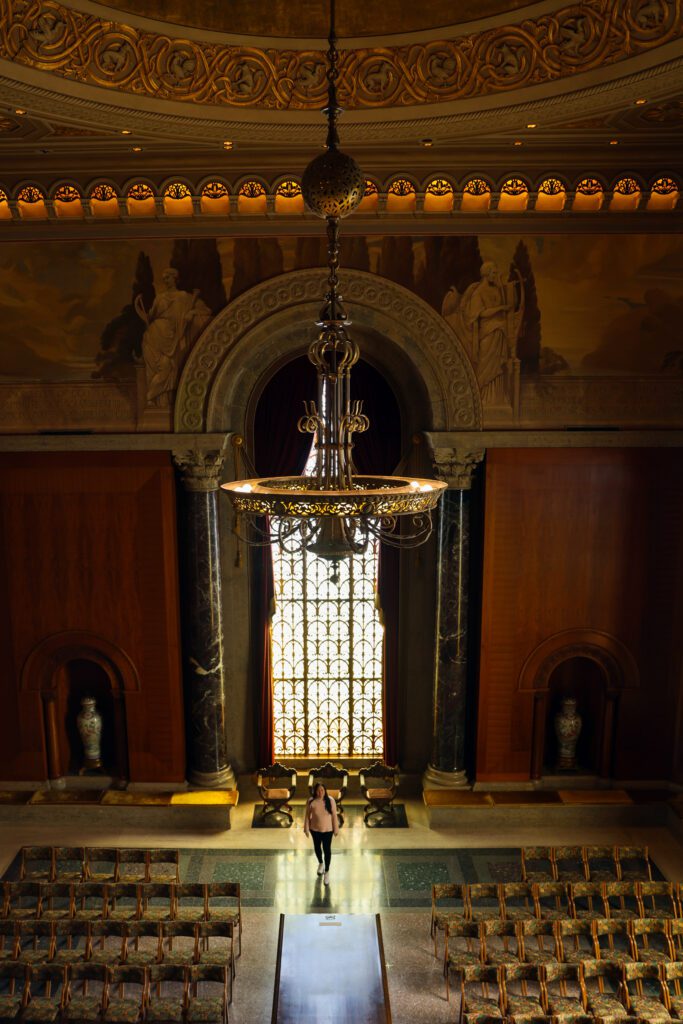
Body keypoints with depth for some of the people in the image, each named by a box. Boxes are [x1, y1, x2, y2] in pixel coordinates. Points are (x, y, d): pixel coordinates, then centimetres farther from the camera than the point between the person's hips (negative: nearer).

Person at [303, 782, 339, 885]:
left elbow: (334, 815, -10)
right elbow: (307, 815, -4)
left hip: (328, 829, -2)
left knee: (327, 849, 4)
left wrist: (336, 829, -5)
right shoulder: (311, 801, -15)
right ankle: (320, 863, 50)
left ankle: (327, 872, 23)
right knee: (317, 847, 21)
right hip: (315, 829, 2)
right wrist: (306, 829, -2)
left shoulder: (330, 800, -18)